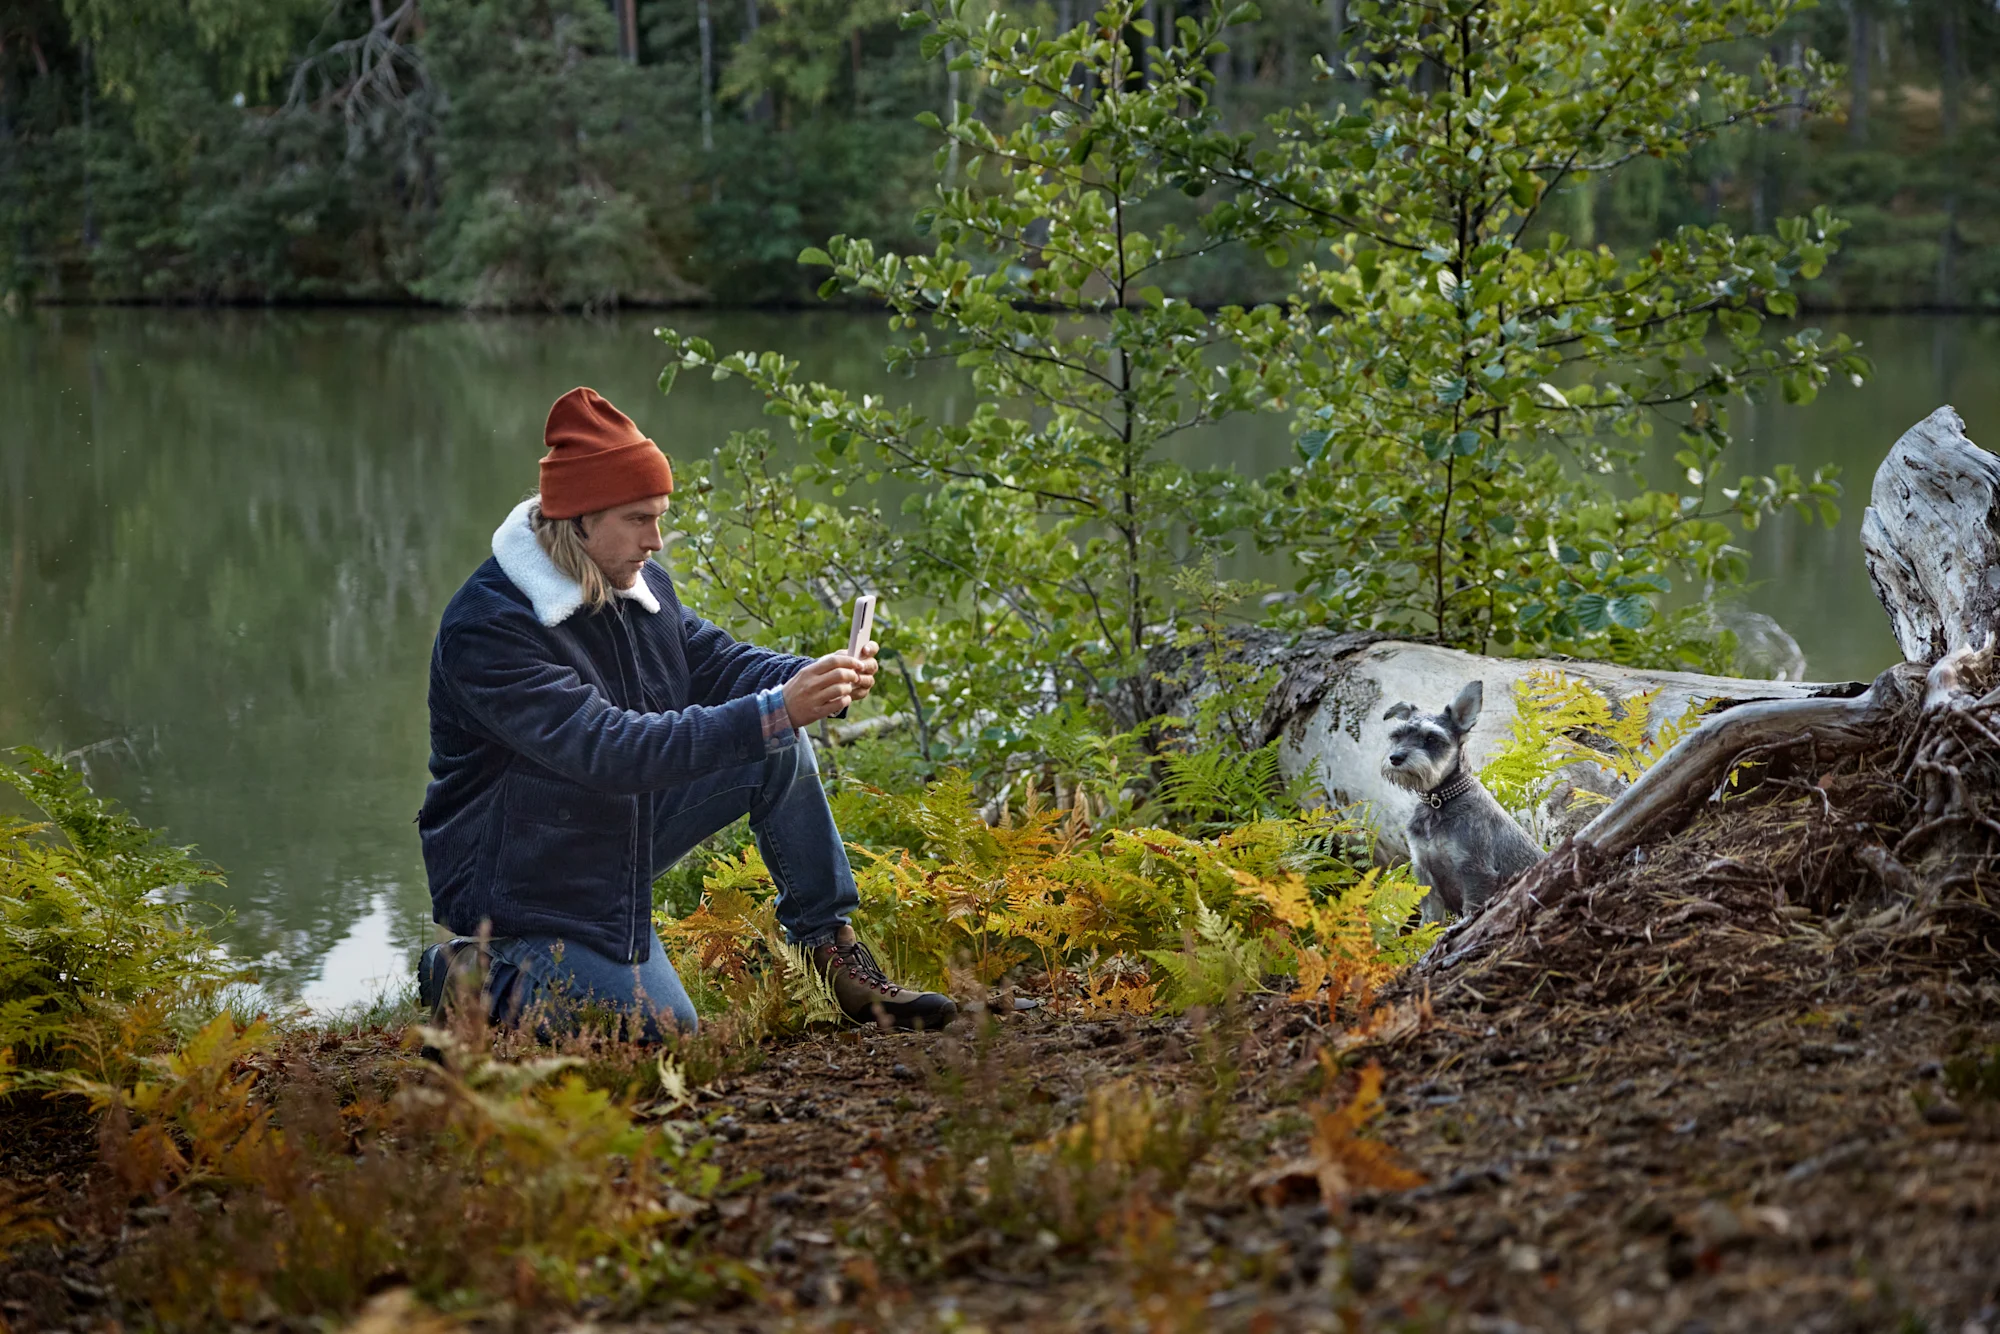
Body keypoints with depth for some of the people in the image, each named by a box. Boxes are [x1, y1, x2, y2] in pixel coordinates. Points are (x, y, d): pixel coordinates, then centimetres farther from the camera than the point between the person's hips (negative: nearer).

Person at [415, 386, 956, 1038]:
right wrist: (774, 711, -41)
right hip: (523, 880, -8)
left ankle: (831, 947, 2)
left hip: (625, 832, 8)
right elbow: (610, 750, -35)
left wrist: (819, 678, -19)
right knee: (659, 1033, -16)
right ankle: (471, 976, 5)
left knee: (780, 752, -8)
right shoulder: (486, 628, -27)